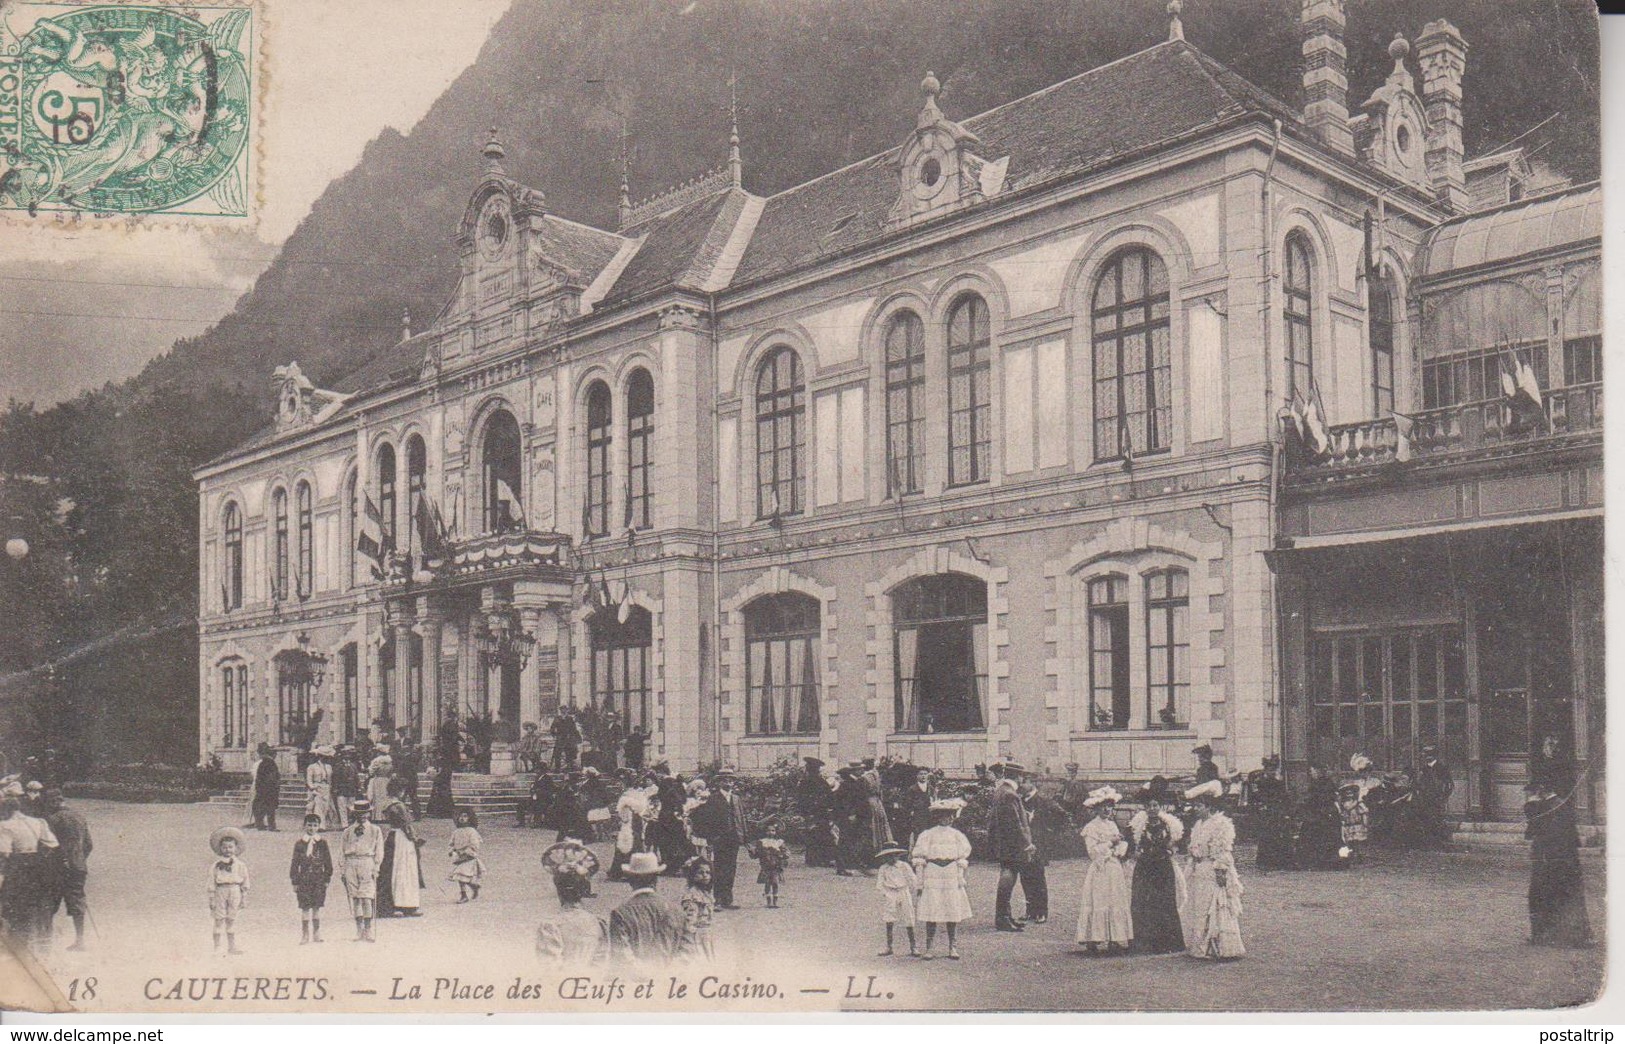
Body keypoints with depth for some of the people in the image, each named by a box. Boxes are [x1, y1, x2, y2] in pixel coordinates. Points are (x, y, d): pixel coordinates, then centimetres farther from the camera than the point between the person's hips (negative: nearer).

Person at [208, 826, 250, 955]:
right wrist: (211, 899, -2)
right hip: (220, 891, -2)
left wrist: (245, 898, 6)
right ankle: (217, 946, 4)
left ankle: (231, 946, 12)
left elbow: (245, 883, 9)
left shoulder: (240, 865, 5)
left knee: (231, 919, 7)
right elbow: (211, 883, 1)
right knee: (219, 919, -2)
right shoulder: (215, 865, 0)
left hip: (235, 892, 2)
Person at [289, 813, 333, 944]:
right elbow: (295, 864, 5)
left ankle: (316, 934, 10)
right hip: (304, 879, 0)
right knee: (305, 908, 0)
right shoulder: (299, 843, 3)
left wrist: (327, 880, 2)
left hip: (319, 879, 0)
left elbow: (328, 863, 8)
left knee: (317, 908, 3)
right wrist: (294, 882, 1)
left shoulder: (323, 842, 4)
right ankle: (305, 935, 6)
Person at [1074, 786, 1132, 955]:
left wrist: (1119, 847, -6)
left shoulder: (1113, 825, 16)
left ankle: (1115, 940, 8)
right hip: (1099, 871, -7)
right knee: (1099, 903, -9)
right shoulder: (1091, 827, -7)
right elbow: (1093, 851, -14)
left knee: (1117, 903, 5)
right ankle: (1097, 941, -6)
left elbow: (1122, 846, 16)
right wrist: (1110, 843, -16)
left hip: (1115, 870, 7)